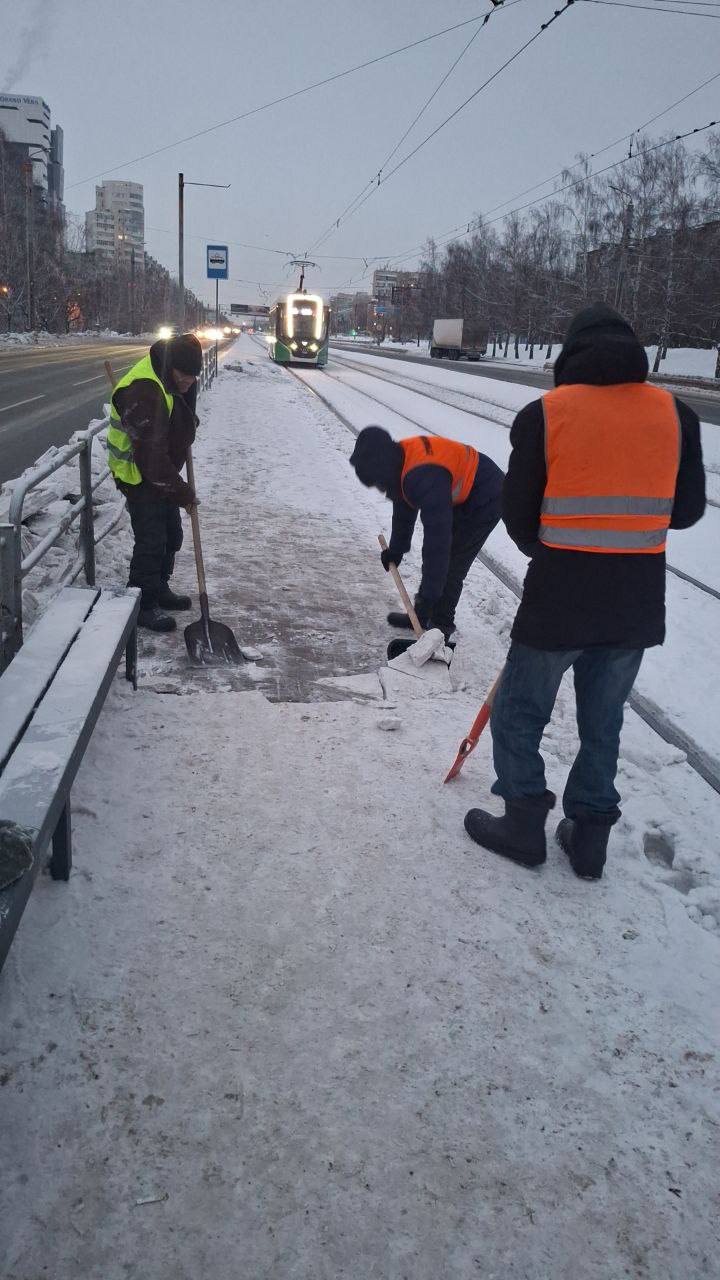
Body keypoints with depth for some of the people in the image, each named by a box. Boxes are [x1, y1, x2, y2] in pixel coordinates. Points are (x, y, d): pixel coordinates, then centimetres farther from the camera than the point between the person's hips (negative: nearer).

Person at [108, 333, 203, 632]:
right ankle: (143, 605, 7)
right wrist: (182, 493, -27)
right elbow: (151, 456, -34)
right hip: (140, 476, -9)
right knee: (151, 542, -6)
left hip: (164, 472, 9)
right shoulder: (143, 393, -32)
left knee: (171, 536, 17)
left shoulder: (175, 378, -1)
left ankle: (160, 589, 34)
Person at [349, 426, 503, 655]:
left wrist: (428, 598, -36)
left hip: (484, 503, -9)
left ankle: (440, 629, 3)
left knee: (449, 565, -9)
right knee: (436, 558, 15)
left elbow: (437, 539, -39)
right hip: (460, 497, 10)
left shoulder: (426, 479, -39)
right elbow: (404, 510, 8)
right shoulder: (400, 458, -10)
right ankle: (421, 616, 27)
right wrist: (396, 550, 17)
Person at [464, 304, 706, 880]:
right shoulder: (675, 414, 2)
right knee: (603, 722, 19)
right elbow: (687, 510, 9)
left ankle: (525, 826, 24)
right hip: (638, 604, 4)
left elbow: (518, 514, -2)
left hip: (559, 596, -3)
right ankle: (589, 837, 28)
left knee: (520, 712, 16)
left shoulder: (544, 414, -7)